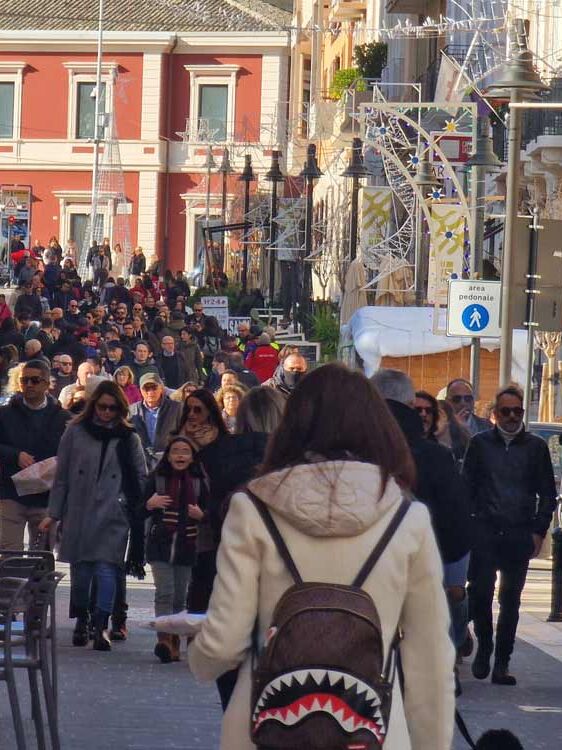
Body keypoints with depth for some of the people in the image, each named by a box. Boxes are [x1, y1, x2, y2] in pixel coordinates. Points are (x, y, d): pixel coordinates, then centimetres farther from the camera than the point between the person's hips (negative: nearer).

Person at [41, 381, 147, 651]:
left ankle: (101, 626, -13)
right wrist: (53, 513, 5)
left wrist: (138, 512, -1)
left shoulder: (128, 438, 5)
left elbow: (141, 478, 9)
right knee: (80, 569, 6)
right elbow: (61, 476, 8)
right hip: (79, 513, 1)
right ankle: (81, 621, 21)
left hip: (113, 515, -1)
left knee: (106, 568, -11)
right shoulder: (75, 432, 6)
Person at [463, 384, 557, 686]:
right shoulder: (480, 444, 9)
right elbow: (467, 488, 8)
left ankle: (501, 664, 7)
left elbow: (547, 494, 11)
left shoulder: (536, 447, 9)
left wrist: (539, 531, 1)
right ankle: (484, 647, 11)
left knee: (510, 600, 2)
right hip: (484, 532, 0)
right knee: (479, 592, -10)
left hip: (520, 535, 0)